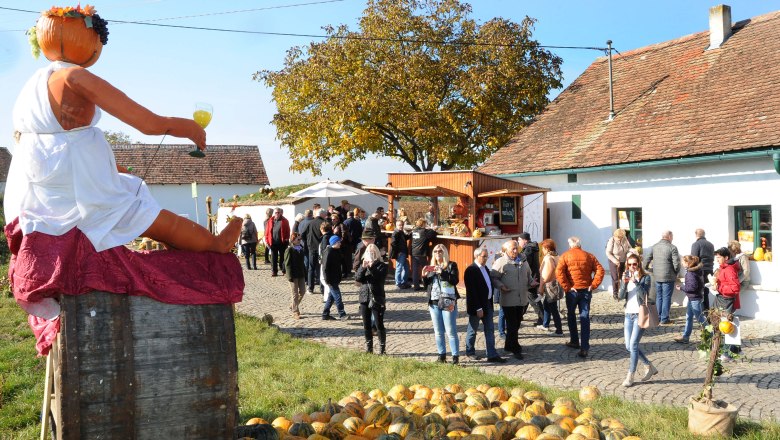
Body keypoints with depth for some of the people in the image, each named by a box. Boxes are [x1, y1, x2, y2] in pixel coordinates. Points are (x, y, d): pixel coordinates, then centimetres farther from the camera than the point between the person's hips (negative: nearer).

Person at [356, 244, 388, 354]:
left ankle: (382, 348, 6)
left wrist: (372, 267, -26)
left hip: (377, 299, -4)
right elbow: (357, 278, -4)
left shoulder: (382, 266, -2)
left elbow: (380, 278, -18)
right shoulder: (363, 265, 10)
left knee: (379, 325, -3)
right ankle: (369, 348, 20)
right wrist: (363, 267, -18)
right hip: (364, 298, 4)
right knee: (366, 325, 10)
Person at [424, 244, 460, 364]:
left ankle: (455, 356, 0)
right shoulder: (431, 267, 14)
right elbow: (427, 286, 14)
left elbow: (455, 280, -15)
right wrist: (424, 276, -4)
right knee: (438, 332, 9)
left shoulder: (451, 265, 0)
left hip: (448, 303, -5)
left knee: (451, 331, -5)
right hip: (434, 303, 5)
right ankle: (442, 355, 17)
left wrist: (442, 272, -24)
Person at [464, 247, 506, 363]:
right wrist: (478, 308, -21)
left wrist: (490, 301, 8)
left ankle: (492, 354, 9)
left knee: (489, 330, 6)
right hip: (476, 306, -8)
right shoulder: (470, 270, -17)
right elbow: (471, 291, -20)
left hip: (487, 304, 8)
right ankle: (470, 351, 25)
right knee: (473, 330, 9)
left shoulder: (486, 269, 10)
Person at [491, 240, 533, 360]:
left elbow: (528, 276, 23)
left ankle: (509, 345, 29)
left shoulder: (523, 261, 11)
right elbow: (493, 277, -6)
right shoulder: (501, 262, -8)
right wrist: (501, 286, -19)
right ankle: (516, 349, 6)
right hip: (509, 300, -6)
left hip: (522, 299, 6)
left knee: (516, 324, 14)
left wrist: (531, 283, 4)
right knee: (512, 325, -2)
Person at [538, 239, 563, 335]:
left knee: (553, 309, -4)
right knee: (546, 304, 24)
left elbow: (546, 275, -20)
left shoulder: (548, 258, -18)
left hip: (550, 285, -10)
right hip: (555, 285, 10)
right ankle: (545, 325, 37)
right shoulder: (556, 257, 10)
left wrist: (541, 287, -13)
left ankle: (559, 331, 1)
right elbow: (555, 271, 12)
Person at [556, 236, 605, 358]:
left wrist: (566, 287, -11)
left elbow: (559, 272, -16)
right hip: (586, 290, 2)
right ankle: (584, 348, -6)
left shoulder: (565, 256, -3)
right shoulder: (589, 256, 5)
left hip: (572, 290, -2)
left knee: (571, 315, 19)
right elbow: (600, 270, -3)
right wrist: (593, 285, -3)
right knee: (585, 318, 1)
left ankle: (574, 341, 28)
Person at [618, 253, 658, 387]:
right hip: (628, 314, 6)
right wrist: (624, 283, -18)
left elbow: (645, 296, -18)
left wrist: (636, 282, -26)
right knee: (629, 346, 8)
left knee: (633, 345, -10)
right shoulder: (626, 276, 7)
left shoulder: (645, 278, -6)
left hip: (640, 315, -6)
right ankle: (650, 367, 27)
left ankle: (630, 376, -1)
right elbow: (620, 297, -2)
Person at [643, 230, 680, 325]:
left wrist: (646, 269, 20)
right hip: (668, 277, -5)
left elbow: (647, 260, 4)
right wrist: (676, 273, 4)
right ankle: (664, 319, 5)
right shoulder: (672, 247, -10)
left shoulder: (654, 247, 4)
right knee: (666, 298, 3)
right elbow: (676, 263, -13)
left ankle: (658, 318, 20)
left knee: (659, 297, 16)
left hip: (657, 277, 5)